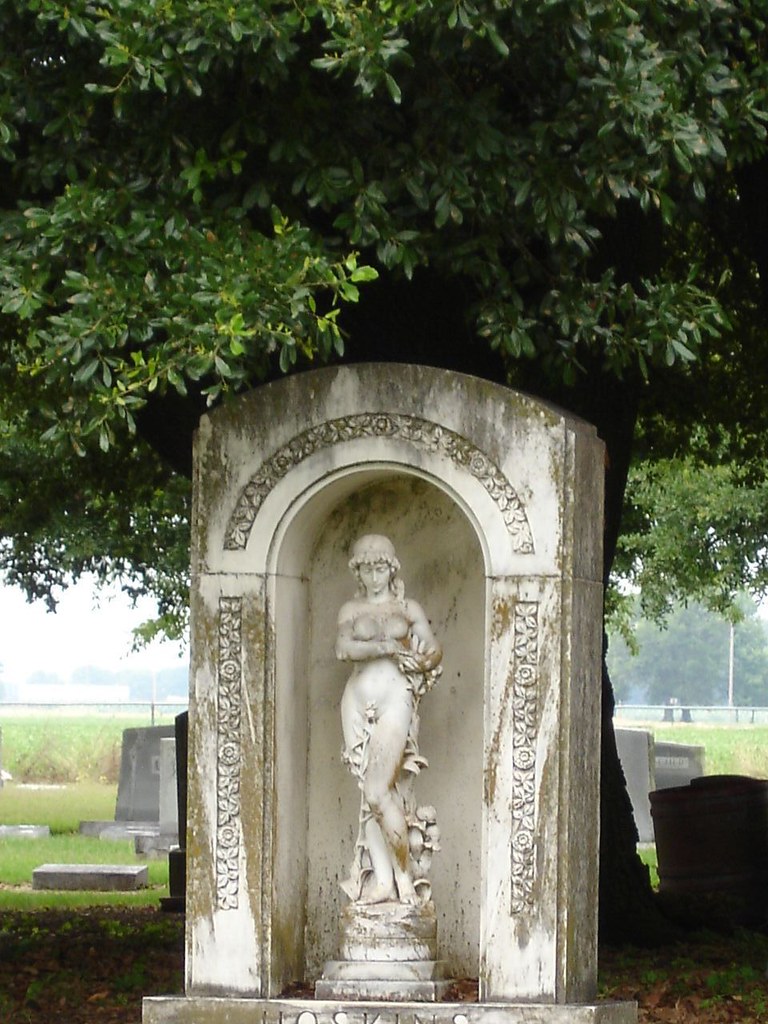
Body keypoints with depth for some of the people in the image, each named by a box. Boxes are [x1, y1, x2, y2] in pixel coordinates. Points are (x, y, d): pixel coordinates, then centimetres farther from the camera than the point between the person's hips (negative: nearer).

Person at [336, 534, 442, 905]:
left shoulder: (409, 609, 11)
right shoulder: (352, 610, 13)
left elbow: (435, 651, 6)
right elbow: (344, 648, -4)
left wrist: (421, 661, -16)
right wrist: (387, 647, -15)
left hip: (395, 698, -3)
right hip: (359, 701, 3)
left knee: (378, 791, -16)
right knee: (370, 793, -2)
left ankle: (404, 871, -7)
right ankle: (382, 879, -2)